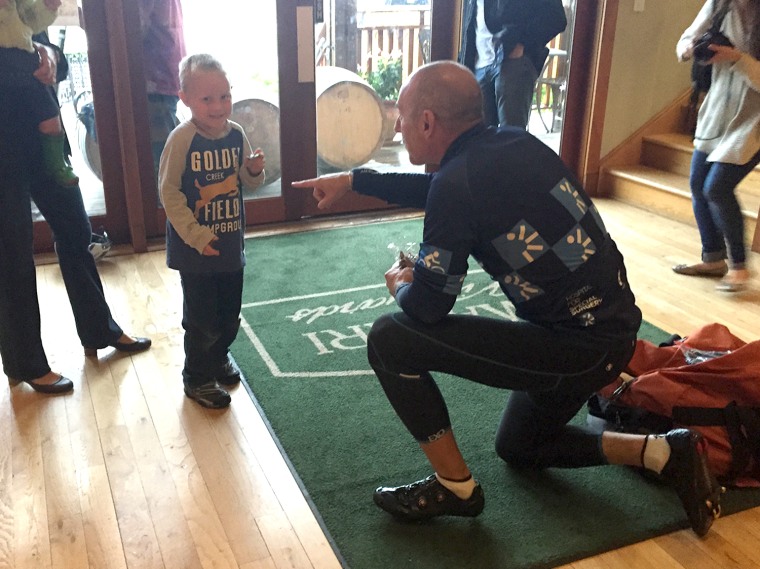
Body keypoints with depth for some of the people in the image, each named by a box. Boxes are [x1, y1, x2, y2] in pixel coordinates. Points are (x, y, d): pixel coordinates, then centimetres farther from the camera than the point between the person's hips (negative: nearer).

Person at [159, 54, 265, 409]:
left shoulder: (236, 134, -1)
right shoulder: (182, 138, -17)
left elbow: (250, 182, 9)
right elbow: (169, 190, -15)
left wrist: (255, 171, -15)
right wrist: (196, 235, -19)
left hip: (231, 243, 5)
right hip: (196, 247, -5)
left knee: (230, 312, 19)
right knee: (201, 317, 5)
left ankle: (219, 356, 44)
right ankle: (197, 377, 25)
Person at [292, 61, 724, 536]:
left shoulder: (462, 180, -21)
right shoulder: (512, 142, 5)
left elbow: (428, 307, -16)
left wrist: (400, 285, 7)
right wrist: (353, 181, 23)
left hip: (577, 347, -9)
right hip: (613, 327, 9)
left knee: (390, 340, -7)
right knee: (519, 448, 31)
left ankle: (455, 486, 7)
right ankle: (664, 452, 19)